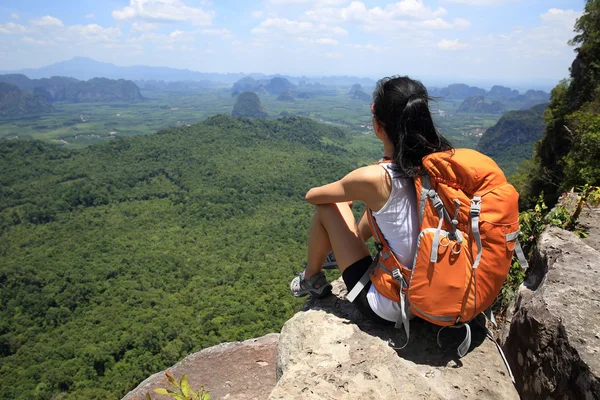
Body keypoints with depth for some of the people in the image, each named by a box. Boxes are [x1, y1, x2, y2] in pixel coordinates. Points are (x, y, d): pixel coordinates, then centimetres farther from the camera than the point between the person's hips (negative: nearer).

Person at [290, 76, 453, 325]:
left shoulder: (374, 179, -24)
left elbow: (312, 195, -5)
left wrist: (344, 195, 16)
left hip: (389, 310, -6)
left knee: (328, 207, 3)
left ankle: (311, 279, 27)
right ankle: (340, 250, 45)